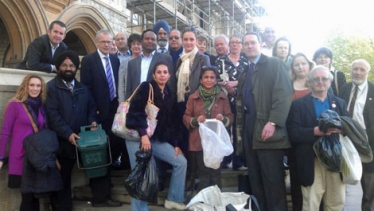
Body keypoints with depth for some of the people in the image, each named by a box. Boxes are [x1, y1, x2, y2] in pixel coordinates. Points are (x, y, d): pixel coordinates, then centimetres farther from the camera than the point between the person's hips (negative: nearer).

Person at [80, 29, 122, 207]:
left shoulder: (115, 59, 12)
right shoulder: (88, 60, -5)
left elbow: (118, 83, 13)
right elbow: (86, 88, -10)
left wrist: (120, 104, 1)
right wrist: (93, 111, -14)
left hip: (114, 109, 5)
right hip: (100, 112, -4)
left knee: (116, 144, 4)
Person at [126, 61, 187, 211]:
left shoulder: (171, 96, 12)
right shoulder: (146, 87, -5)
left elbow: (173, 122, 13)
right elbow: (135, 111, -17)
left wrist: (176, 144, 7)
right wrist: (143, 134, -25)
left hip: (157, 139, 6)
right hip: (138, 137, -6)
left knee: (181, 162, 2)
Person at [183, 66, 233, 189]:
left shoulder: (223, 97, 7)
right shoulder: (193, 97, 5)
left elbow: (231, 117, 7)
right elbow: (186, 118, 6)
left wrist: (224, 119, -14)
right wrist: (196, 120, -14)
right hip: (199, 142, 0)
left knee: (216, 173, 1)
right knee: (202, 174, 2)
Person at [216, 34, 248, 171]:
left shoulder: (246, 62, 11)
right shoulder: (221, 61, 9)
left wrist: (235, 83, -14)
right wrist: (227, 86, -15)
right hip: (225, 99, -1)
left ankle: (238, 161, 9)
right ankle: (223, 159, 10)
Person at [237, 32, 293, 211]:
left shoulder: (274, 64, 0)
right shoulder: (244, 72, 21)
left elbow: (284, 94, -12)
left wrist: (273, 122, -21)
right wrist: (240, 128, 12)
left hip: (267, 130, -7)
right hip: (249, 131, 7)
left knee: (273, 181, -3)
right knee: (255, 181, 9)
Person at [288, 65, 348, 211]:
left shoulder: (340, 103, 16)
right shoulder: (298, 104, 3)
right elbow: (294, 133, -6)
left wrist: (340, 129, -14)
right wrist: (315, 131, -20)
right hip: (312, 162, -3)